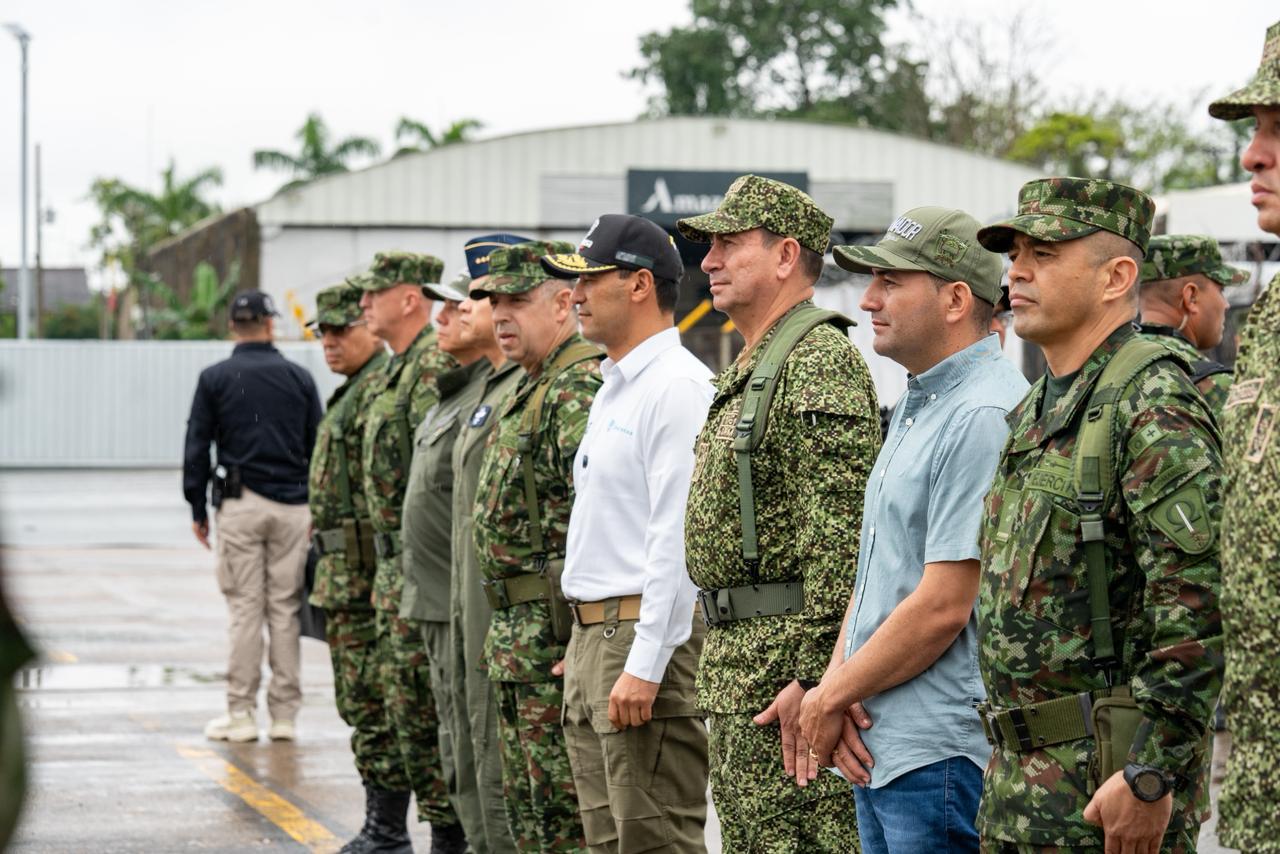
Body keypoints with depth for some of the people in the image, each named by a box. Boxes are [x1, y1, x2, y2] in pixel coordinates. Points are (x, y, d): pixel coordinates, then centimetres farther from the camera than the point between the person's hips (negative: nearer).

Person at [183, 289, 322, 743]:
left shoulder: (215, 378, 1)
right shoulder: (300, 378, 7)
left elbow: (197, 447, 1)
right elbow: (319, 447, 9)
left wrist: (198, 508, 9)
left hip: (241, 503, -2)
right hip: (292, 505, 2)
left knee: (245, 608, 0)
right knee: (285, 608, 4)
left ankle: (241, 714, 0)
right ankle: (284, 714, 5)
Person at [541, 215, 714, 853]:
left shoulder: (676, 387, -13)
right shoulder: (613, 388, 19)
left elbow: (678, 537, -20)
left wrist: (644, 666, -24)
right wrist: (587, 649, 20)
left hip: (644, 636, -10)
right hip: (592, 634, 10)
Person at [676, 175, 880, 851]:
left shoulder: (821, 363, -14)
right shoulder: (748, 371, 20)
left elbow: (844, 535, -22)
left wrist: (815, 676, -25)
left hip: (787, 662, -11)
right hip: (733, 667, 11)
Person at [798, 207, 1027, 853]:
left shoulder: (986, 418, -16)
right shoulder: (915, 407, 17)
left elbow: (943, 608, -19)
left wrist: (832, 700, -9)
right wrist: (834, 684, 2)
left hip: (941, 755, -10)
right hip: (876, 749, 10)